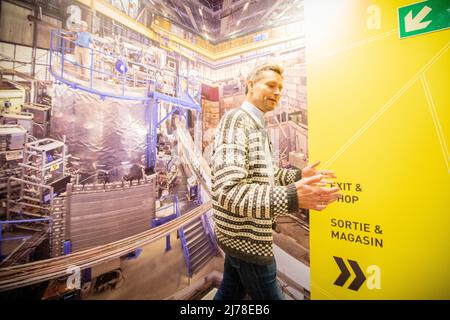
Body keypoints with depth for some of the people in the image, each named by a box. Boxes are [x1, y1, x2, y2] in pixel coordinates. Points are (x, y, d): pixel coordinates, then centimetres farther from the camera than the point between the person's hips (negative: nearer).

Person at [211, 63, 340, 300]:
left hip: (240, 234, 9)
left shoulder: (257, 126, 14)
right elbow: (227, 190, -31)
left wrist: (298, 175, 7)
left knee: (230, 293, 25)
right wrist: (291, 197, -38)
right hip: (247, 239, -9)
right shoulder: (236, 119, -19)